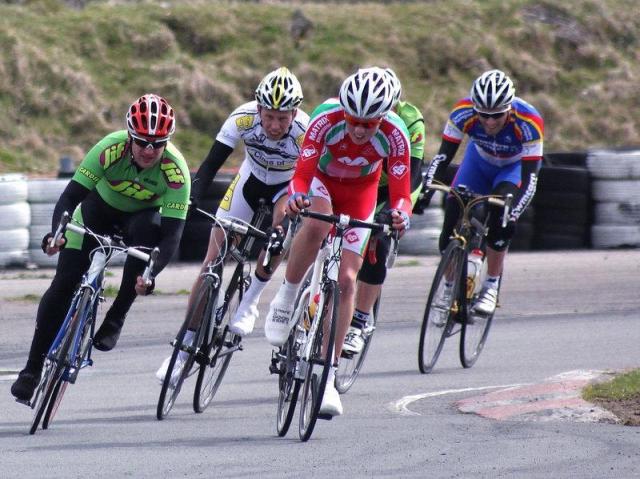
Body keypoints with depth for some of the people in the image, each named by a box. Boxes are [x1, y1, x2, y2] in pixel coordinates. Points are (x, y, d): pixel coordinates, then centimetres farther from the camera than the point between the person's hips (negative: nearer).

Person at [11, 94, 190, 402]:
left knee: (147, 229, -36)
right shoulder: (111, 149, -33)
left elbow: (172, 233, -37)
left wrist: (151, 274, -51)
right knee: (64, 285, -10)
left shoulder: (175, 170, -34)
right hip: (100, 207, 0)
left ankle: (116, 318, -19)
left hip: (142, 215, 0)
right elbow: (71, 195, -32)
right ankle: (33, 368, 2)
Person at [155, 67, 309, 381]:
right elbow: (211, 165, -30)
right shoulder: (244, 118, -30)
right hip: (251, 179, 2)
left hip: (290, 186, -2)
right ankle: (185, 346, 2)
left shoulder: (306, 133, -34)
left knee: (283, 222, -36)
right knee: (212, 260, -6)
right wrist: (189, 203, -45)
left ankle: (250, 301, -12)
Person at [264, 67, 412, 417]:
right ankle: (286, 298, -16)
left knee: (346, 280, -7)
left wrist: (400, 213, -53)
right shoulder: (326, 119, -35)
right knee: (318, 224, -38)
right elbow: (302, 175, -36)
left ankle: (327, 378, -2)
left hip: (360, 193, 1)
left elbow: (400, 192, -31)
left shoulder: (394, 135, -32)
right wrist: (296, 195, -58)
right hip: (322, 180, -1)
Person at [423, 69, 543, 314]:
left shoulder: (528, 122, -38)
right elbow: (443, 156, -28)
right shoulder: (464, 113, -33)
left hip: (515, 166, -3)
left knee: (501, 214, -29)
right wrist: (426, 189, -44)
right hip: (480, 161, 3)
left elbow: (530, 180, -37)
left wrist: (512, 214, -50)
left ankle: (491, 286, -13)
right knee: (453, 215, -12)